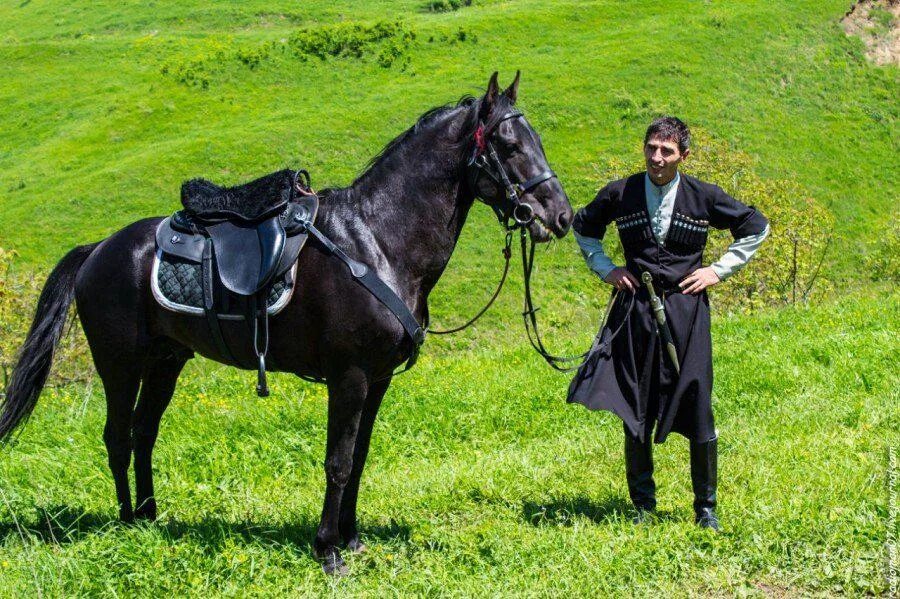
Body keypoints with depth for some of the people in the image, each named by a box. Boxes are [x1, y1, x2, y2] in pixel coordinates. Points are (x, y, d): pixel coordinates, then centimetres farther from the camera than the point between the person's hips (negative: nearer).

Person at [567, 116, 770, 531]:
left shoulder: (703, 197, -1)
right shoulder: (620, 195, 1)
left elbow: (756, 227, 12)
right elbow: (583, 227, 21)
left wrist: (720, 270, 4)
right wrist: (604, 269, 9)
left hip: (686, 308, -1)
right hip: (635, 307, 1)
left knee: (697, 411, -1)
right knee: (635, 412, 5)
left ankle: (705, 507, 12)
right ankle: (643, 504, 18)